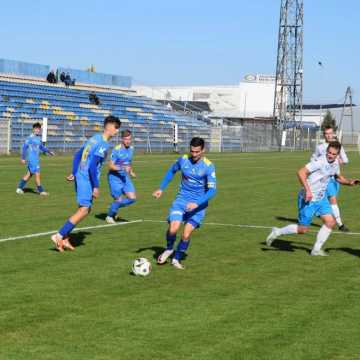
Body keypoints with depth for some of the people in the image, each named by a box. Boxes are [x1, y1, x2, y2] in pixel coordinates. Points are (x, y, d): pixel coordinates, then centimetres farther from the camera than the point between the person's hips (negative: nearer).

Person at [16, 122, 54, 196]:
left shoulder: (38, 138, 12)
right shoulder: (30, 138, -13)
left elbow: (41, 147, 27)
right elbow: (24, 147, -14)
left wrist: (49, 151, 21)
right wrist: (23, 158, -14)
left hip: (36, 159, 9)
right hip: (32, 159, -9)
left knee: (29, 174, 14)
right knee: (37, 174, -5)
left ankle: (19, 188, 22)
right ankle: (41, 191, 2)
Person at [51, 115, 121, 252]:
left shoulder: (94, 138, 14)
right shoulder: (103, 144, -15)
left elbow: (77, 155, 18)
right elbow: (93, 166, -22)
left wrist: (74, 173, 21)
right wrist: (96, 187, -18)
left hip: (80, 177, 10)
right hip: (87, 180, -10)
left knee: (85, 209, 14)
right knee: (84, 210, -9)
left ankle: (65, 238, 12)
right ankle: (59, 236, -10)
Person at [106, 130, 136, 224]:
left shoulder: (131, 149, 6)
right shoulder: (116, 150, -17)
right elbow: (110, 166, -19)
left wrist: (131, 172, 17)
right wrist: (122, 168, -29)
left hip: (125, 177, 7)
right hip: (115, 177, -7)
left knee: (132, 198, -4)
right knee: (119, 200, -5)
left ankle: (115, 207, 20)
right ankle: (109, 216, 22)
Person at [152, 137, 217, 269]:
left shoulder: (208, 166, -13)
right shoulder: (183, 160, -3)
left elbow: (212, 190, -17)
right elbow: (171, 171, 17)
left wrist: (197, 203, -29)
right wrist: (161, 188, 13)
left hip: (198, 204, -2)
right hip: (181, 199, 2)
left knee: (186, 235, -10)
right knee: (173, 228, -18)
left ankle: (177, 259, 15)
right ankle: (169, 249, 14)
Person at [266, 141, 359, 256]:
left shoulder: (335, 163, 3)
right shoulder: (319, 161, -24)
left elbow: (338, 177, 23)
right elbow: (301, 172, -29)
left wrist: (350, 182, 5)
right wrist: (307, 190, -36)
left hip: (321, 198, 8)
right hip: (308, 199, -8)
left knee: (331, 222, -2)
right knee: (303, 229, -1)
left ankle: (316, 249, 11)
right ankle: (277, 232, 20)